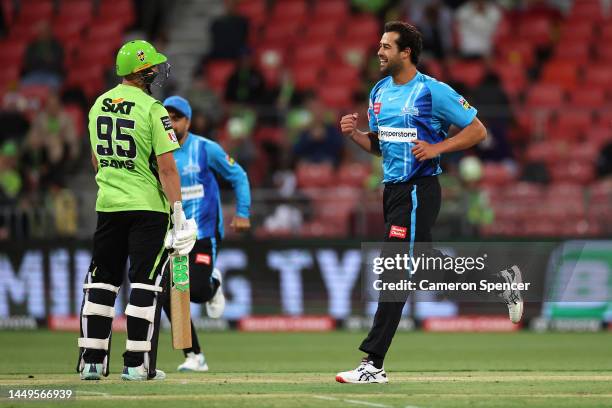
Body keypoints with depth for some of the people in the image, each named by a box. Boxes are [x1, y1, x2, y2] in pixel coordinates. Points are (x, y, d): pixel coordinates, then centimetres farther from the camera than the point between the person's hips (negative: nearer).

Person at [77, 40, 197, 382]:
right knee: (146, 283, -1)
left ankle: (91, 361, 9)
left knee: (102, 281, 10)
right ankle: (137, 364, -3)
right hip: (148, 206, -6)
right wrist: (179, 214, -14)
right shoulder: (152, 109, -13)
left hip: (107, 204, 6)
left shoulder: (99, 105, 8)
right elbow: (167, 167, -16)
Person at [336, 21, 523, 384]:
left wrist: (436, 147, -18)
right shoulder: (379, 92, 12)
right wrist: (354, 133, 2)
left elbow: (477, 130, -6)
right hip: (393, 189, 9)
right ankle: (499, 278, 38)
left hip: (418, 190, -9)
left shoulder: (432, 91, -10)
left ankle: (374, 364, -13)